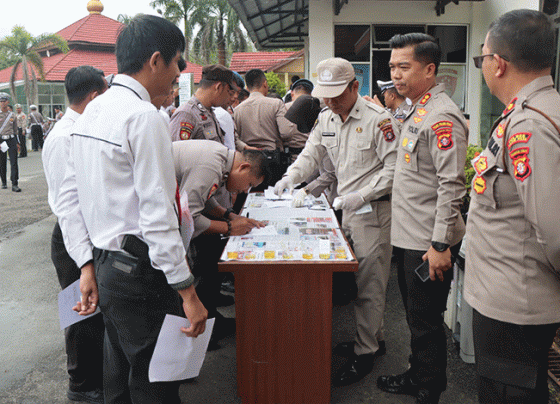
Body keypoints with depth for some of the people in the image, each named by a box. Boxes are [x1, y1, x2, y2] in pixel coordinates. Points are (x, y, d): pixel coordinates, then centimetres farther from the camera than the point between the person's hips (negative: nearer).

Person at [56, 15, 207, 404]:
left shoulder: (90, 113, 11)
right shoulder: (145, 117, -16)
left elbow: (69, 199, 12)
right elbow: (157, 216, -21)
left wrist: (87, 265, 12)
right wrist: (187, 292, -17)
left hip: (104, 266, 9)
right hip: (140, 271, -9)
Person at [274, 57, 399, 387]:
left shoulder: (378, 118, -14)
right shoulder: (326, 119, 9)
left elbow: (393, 168, -14)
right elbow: (311, 154, 16)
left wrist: (361, 196, -22)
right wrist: (291, 177, -2)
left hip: (373, 210, -7)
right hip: (347, 207, 8)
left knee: (369, 283, -1)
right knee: (354, 278, 16)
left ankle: (365, 353, 11)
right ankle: (375, 338, 32)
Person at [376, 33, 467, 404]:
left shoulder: (443, 116, -18)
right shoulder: (417, 111, 13)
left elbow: (451, 185, -23)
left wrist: (440, 244, -23)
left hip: (429, 244, -9)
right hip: (409, 236, 10)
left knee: (427, 322, 4)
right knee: (415, 316, 21)